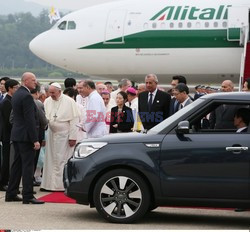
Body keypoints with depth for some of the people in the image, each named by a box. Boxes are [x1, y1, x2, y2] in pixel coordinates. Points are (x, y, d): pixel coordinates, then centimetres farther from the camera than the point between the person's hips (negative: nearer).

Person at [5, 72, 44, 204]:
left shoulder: (16, 94, 14)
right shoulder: (26, 96, -17)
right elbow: (30, 120, -20)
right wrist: (35, 140, -20)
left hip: (16, 134, 10)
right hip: (25, 136, -10)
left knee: (17, 164, 13)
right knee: (28, 165, -7)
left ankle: (11, 194, 17)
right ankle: (28, 196, -6)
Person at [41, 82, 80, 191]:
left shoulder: (69, 102, -9)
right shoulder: (47, 101, 4)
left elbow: (74, 120, -10)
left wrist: (73, 137, -13)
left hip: (64, 135, -5)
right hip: (52, 134, 5)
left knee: (63, 161, -2)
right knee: (50, 160, 7)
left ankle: (63, 184, 4)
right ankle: (49, 184, 14)